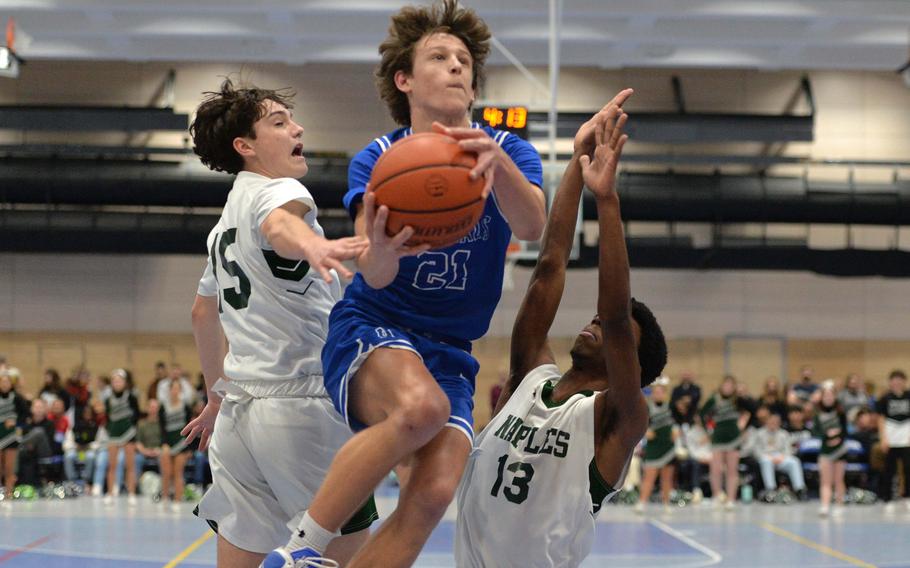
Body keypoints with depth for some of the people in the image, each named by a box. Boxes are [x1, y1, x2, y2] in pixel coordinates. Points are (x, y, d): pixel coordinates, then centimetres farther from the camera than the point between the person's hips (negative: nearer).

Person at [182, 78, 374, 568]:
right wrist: (314, 246, -54)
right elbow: (278, 222, -32)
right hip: (301, 400, -9)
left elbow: (203, 312, 32)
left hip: (239, 411, 9)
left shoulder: (224, 225, 21)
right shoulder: (279, 191, -6)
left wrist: (217, 396, 43)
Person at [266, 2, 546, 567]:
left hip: (449, 353, 2)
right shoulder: (377, 160, 0)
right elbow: (374, 276, -16)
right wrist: (380, 252, -42)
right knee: (423, 405, -36)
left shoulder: (507, 152, 2)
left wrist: (496, 161, -43)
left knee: (435, 490, -25)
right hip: (372, 331, -2)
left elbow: (532, 227, -22)